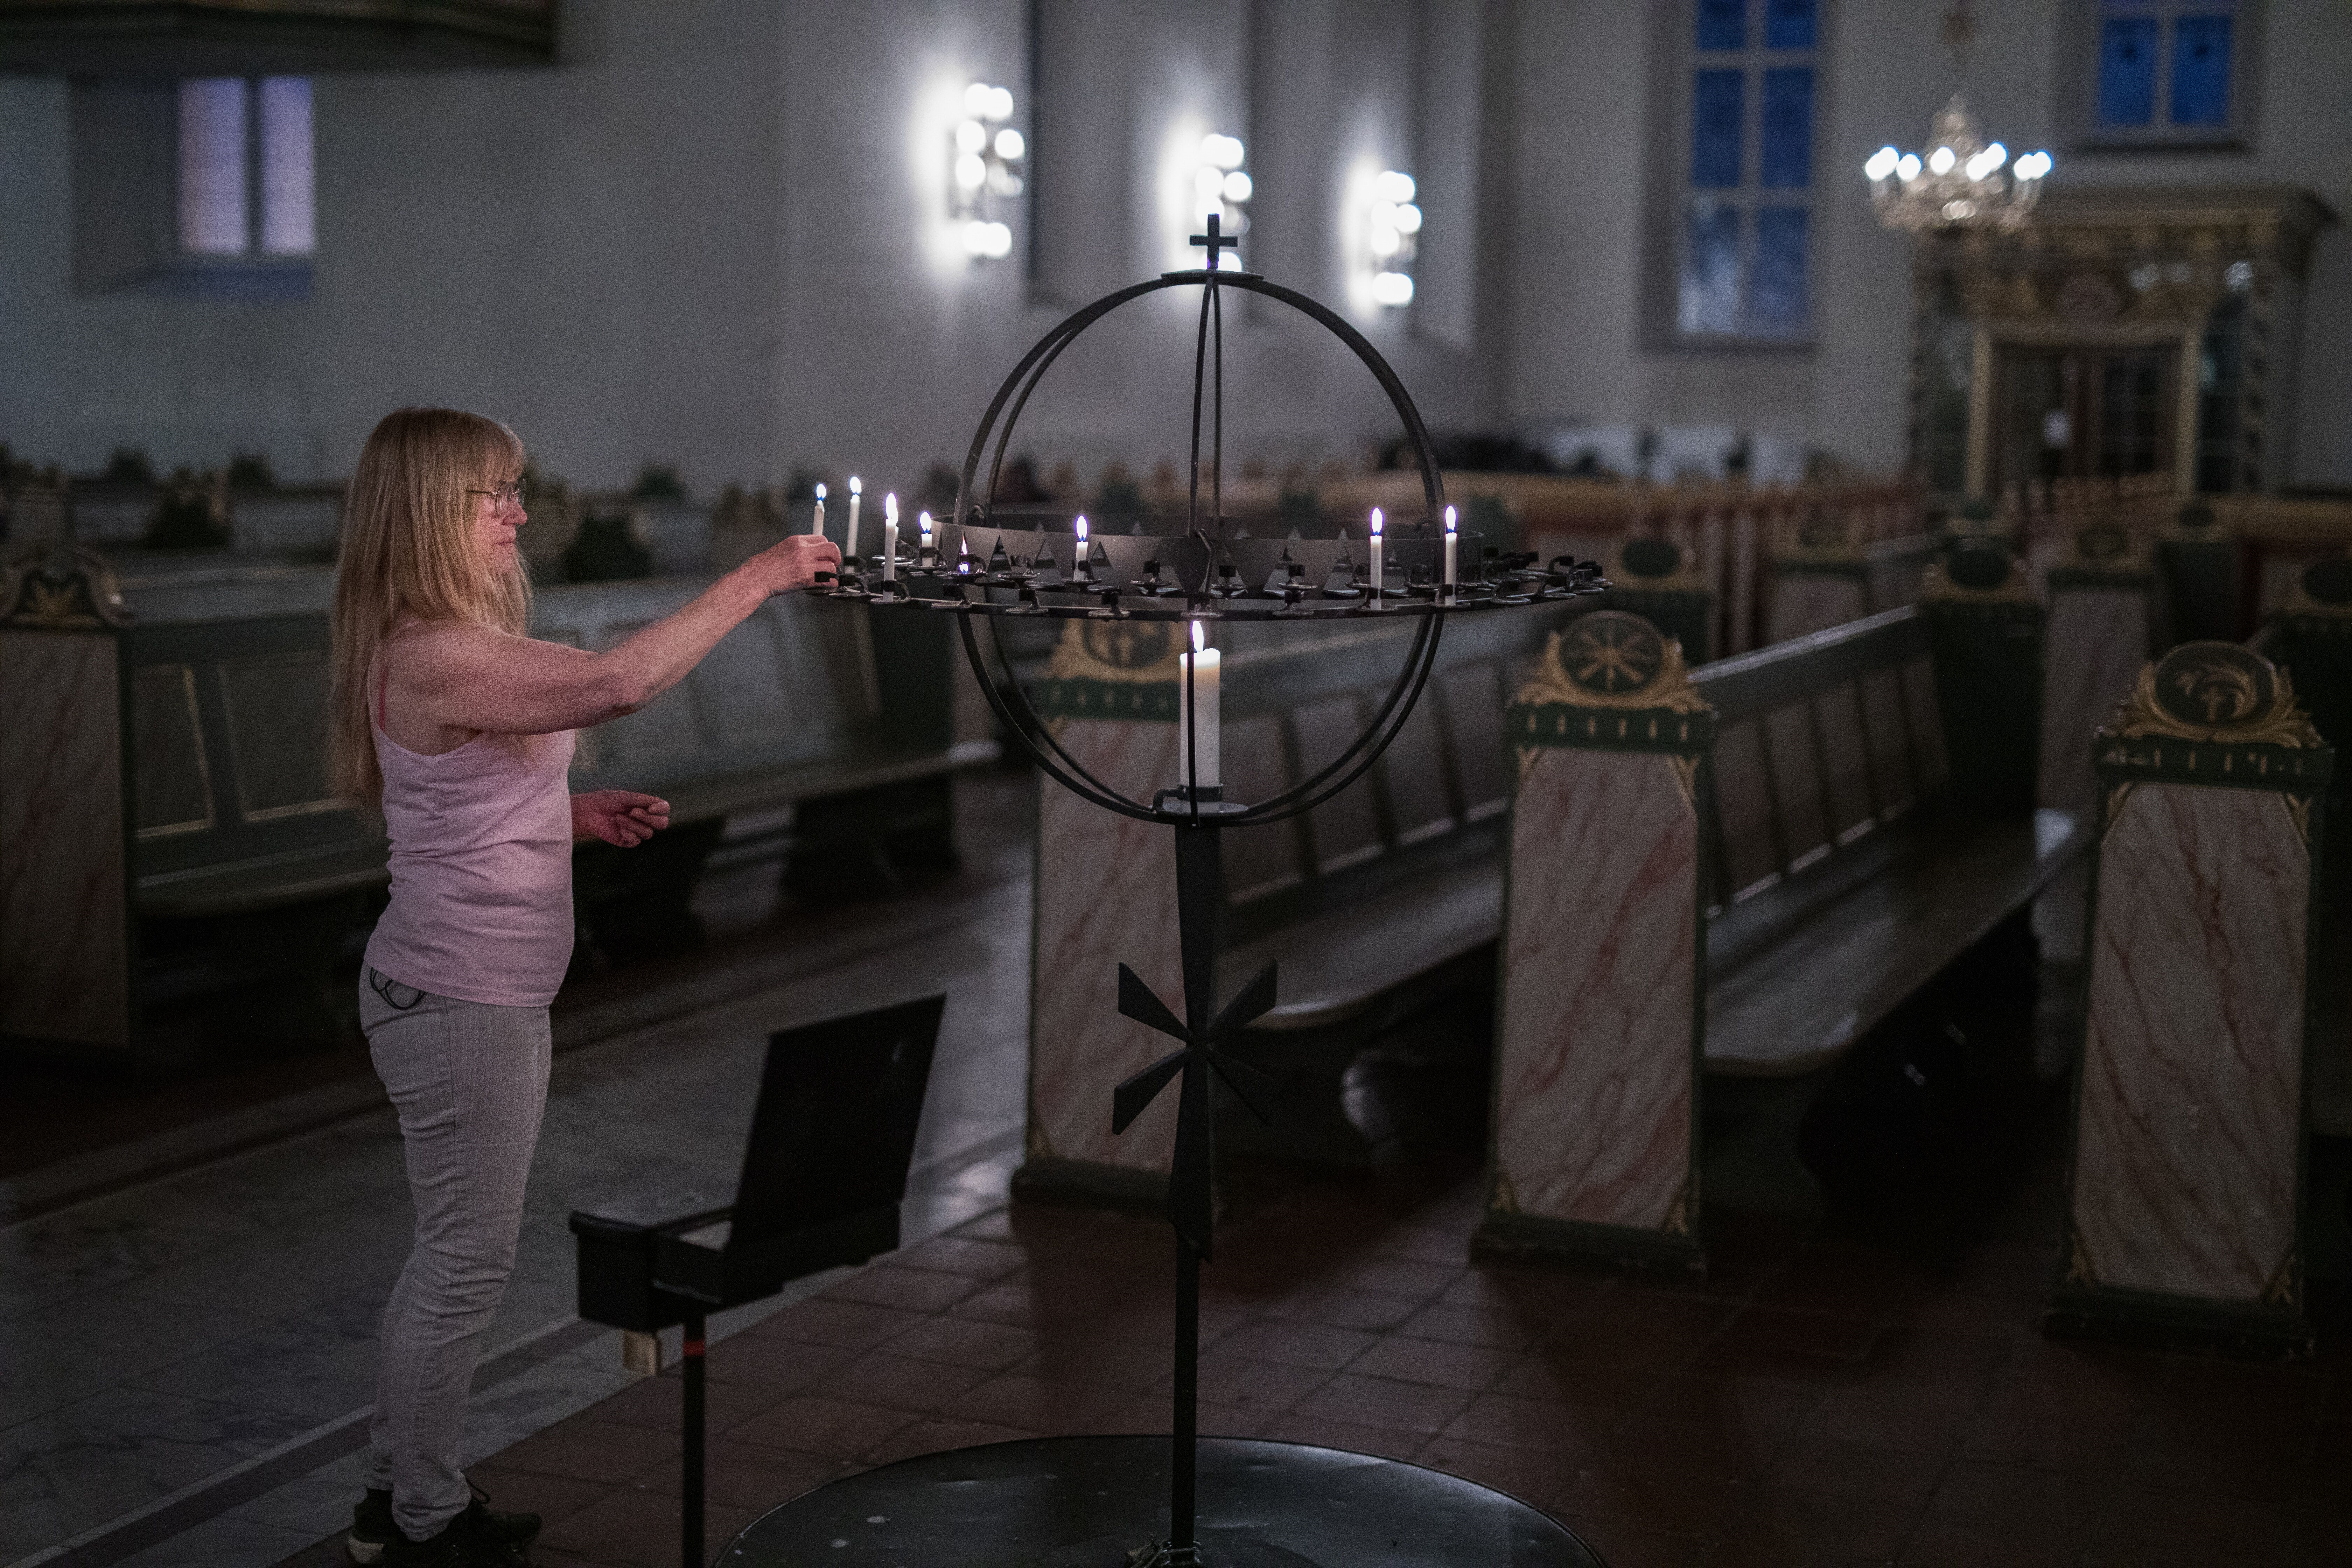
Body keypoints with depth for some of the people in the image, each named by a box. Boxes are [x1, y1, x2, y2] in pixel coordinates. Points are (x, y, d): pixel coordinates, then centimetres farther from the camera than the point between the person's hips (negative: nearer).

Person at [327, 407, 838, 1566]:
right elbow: (620, 681, -34)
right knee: (467, 1261, 1)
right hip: (457, 1001, -11)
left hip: (482, 994, 11)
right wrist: (755, 581, -26)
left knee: (453, 1254, 19)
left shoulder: (451, 648, 11)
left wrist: (578, 815, 9)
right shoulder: (433, 657, -23)